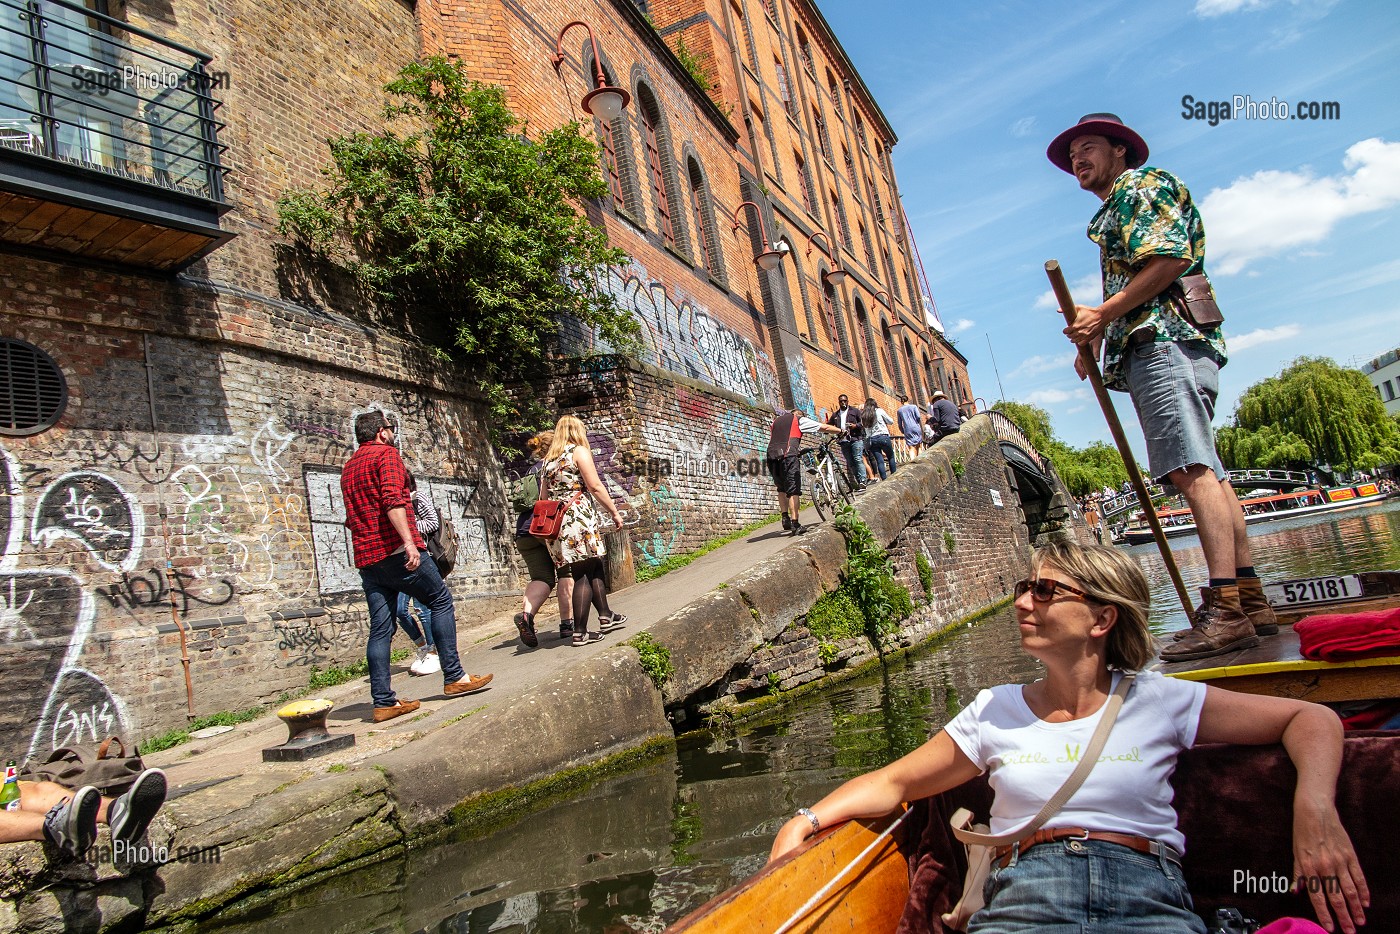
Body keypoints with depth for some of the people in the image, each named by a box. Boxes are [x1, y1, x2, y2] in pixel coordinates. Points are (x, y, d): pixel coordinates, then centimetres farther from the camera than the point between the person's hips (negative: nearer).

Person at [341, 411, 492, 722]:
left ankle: (383, 701, 4)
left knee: (380, 627, 6)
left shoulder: (349, 467, 23)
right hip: (395, 549, -8)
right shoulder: (387, 454, -4)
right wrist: (409, 541, -27)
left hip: (365, 557, 8)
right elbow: (392, 499, -19)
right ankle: (454, 677, 2)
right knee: (441, 600, 3)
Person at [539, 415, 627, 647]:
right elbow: (594, 486, -10)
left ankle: (605, 616, 23)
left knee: (595, 567, 16)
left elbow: (544, 497, 17)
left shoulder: (548, 460, 19)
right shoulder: (579, 451, -1)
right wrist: (614, 512, -5)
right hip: (579, 519, -7)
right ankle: (580, 633, -5)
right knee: (584, 573, -4)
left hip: (555, 523, 7)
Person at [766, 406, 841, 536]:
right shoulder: (800, 420, 16)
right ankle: (795, 524, -7)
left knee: (782, 489, 22)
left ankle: (785, 519, 14)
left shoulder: (776, 421, 29)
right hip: (788, 456, -5)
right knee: (793, 491, -2)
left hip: (772, 456, 5)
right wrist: (842, 431, 29)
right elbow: (825, 427, 15)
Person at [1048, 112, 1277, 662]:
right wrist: (1096, 334, 13)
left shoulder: (1144, 183, 5)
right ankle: (1250, 601, 7)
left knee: (1193, 469, -19)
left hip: (1166, 339, -10)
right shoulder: (1114, 212, 33)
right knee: (1202, 472, 5)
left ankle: (1226, 610, -25)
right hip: (1149, 347, 10)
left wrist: (1102, 313, -13)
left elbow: (1168, 260, -12)